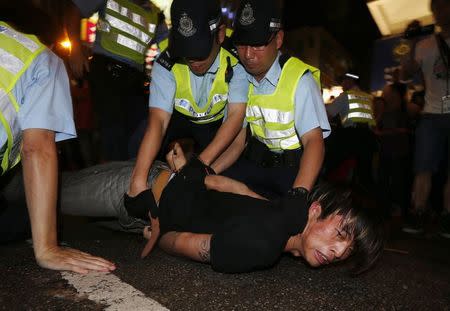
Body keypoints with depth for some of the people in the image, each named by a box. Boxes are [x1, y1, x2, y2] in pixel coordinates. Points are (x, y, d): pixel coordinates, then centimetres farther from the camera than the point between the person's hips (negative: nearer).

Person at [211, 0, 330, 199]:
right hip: (257, 160, 5)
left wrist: (298, 193, -43)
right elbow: (237, 141, -1)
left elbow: (314, 141, -27)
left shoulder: (299, 79, -17)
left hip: (296, 167, -5)